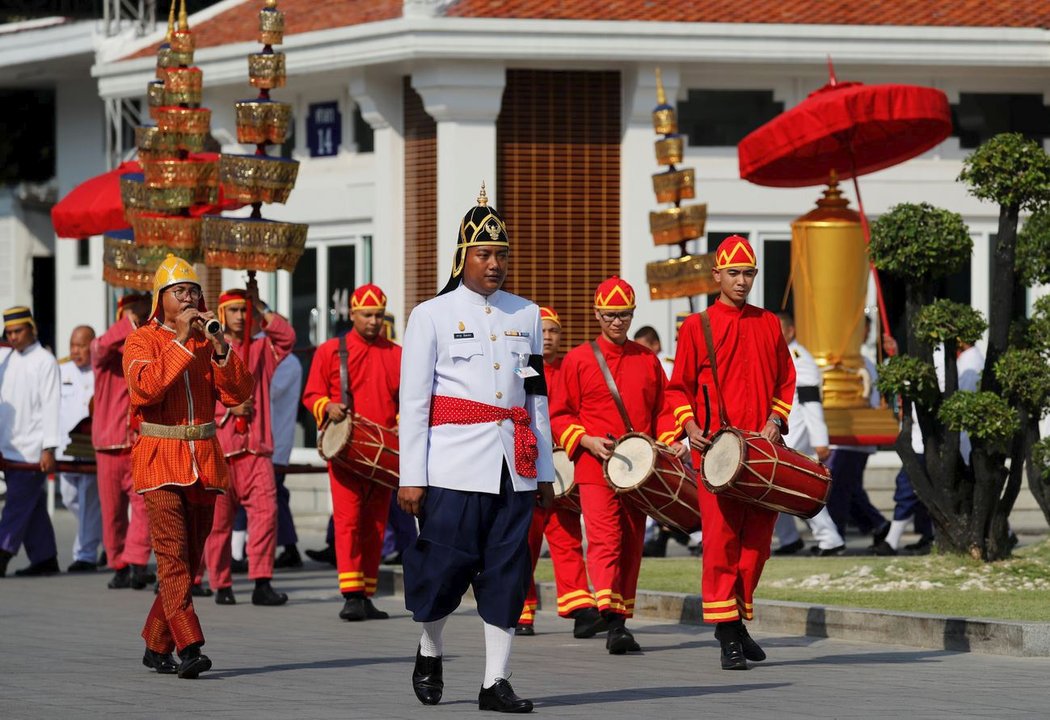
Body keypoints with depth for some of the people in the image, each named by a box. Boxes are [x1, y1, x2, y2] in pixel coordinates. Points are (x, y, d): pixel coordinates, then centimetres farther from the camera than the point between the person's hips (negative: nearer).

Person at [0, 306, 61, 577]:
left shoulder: (45, 361, -7)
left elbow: (50, 405, -11)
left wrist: (49, 448, -16)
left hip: (31, 449, -7)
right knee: (32, 506, 11)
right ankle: (45, 559, 16)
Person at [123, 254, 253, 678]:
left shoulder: (209, 341, 13)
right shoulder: (142, 341, 0)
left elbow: (239, 393, 1)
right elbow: (146, 387, -19)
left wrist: (219, 346, -12)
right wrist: (181, 340, -19)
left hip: (204, 459, 5)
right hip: (159, 457, -5)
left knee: (190, 557, 8)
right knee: (172, 552, -15)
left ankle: (156, 645, 20)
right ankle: (189, 647, -24)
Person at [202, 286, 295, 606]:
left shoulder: (260, 348, 16)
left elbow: (287, 337, 1)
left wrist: (262, 309, 4)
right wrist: (229, 408, -10)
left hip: (255, 447, 2)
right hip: (217, 448, -2)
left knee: (265, 509, -13)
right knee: (218, 519, 0)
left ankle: (262, 584, -15)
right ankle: (221, 585, 9)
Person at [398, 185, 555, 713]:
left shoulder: (525, 315, 14)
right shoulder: (432, 316, 2)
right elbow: (413, 400, -1)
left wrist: (545, 470, 13)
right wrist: (411, 477, -6)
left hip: (514, 466, 4)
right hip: (456, 465, -4)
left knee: (508, 570, 0)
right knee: (446, 564, -6)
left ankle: (496, 681, 3)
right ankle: (430, 653, 20)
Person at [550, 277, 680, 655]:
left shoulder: (648, 360, 12)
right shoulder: (578, 360, 2)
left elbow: (662, 409, 17)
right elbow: (560, 414, 3)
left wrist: (669, 440, -1)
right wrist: (588, 441, -12)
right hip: (595, 469, -4)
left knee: (631, 545, 7)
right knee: (605, 540, -16)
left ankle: (622, 621, 14)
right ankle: (612, 620, -26)